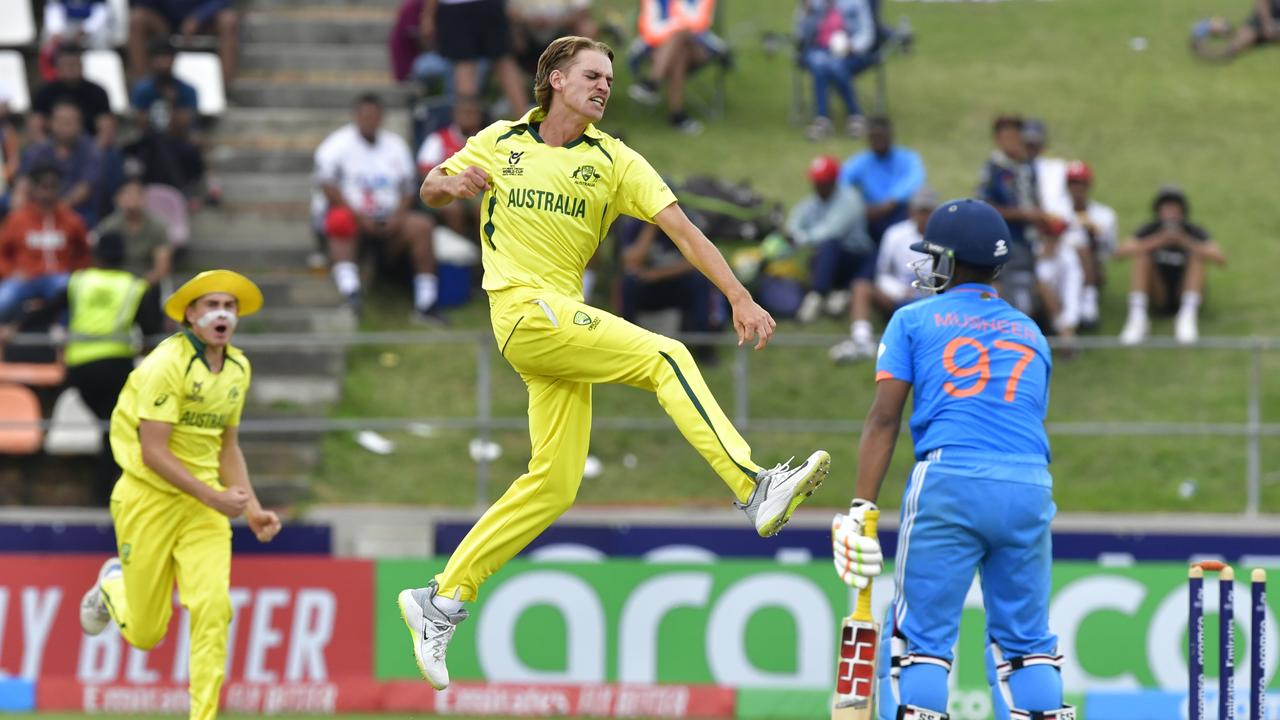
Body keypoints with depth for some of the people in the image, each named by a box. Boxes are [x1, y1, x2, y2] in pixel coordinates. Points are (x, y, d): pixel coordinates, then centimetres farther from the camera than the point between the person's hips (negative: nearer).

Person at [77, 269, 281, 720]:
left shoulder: (238, 368, 5)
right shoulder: (168, 363, -17)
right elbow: (153, 452, -20)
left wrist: (252, 509, 6)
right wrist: (215, 498, -22)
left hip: (205, 501, 5)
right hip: (148, 497, -5)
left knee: (212, 607, -17)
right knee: (145, 635, 4)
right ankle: (113, 587, 39)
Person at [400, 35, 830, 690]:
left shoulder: (612, 161, 7)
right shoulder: (501, 143, 4)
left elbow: (682, 229, -1)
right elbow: (430, 189, 16)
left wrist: (739, 298, -12)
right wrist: (452, 185, -9)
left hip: (563, 322, 5)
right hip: (525, 311, -5)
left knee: (555, 483, 2)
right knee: (665, 359, -20)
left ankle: (442, 600, 9)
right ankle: (754, 490, -29)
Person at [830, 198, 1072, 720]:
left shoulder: (915, 321, 10)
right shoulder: (1031, 334, 23)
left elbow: (884, 418, 1)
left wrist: (861, 508, -3)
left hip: (949, 482, -3)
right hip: (1030, 488, 3)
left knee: (921, 633, -1)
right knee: (1025, 637, 11)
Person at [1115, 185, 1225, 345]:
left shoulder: (1194, 232, -12)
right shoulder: (1150, 231, -10)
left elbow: (1220, 259, -30)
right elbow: (1120, 252, -28)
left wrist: (1186, 242, -44)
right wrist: (1156, 242, -42)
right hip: (1159, 299, 1)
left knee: (1197, 255, -23)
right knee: (1141, 255, -22)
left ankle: (1188, 316, -34)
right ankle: (1137, 317, -33)